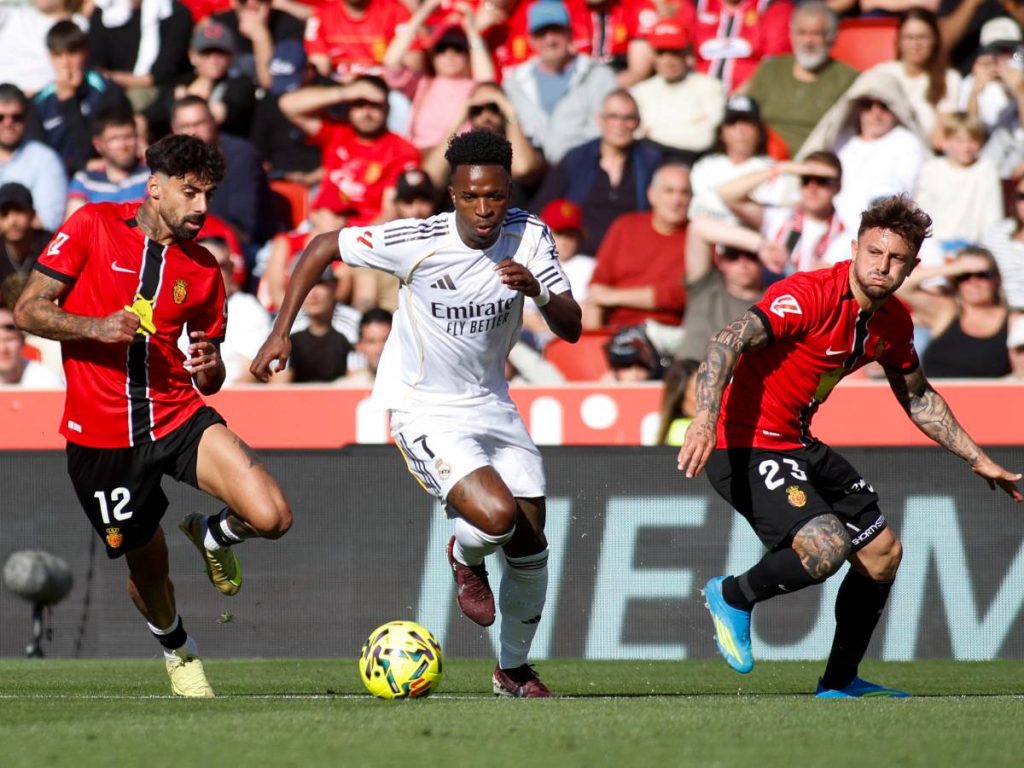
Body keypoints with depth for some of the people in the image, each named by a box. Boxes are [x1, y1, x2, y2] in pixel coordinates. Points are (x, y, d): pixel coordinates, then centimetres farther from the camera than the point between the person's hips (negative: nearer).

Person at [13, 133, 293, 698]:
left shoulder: (203, 268, 7)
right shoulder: (93, 227, -3)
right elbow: (28, 310, -6)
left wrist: (210, 368, -10)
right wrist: (96, 327, -21)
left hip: (178, 417, 2)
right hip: (102, 435, -2)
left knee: (271, 517, -19)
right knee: (147, 568, 8)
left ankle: (215, 535, 17)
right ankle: (177, 650, 42)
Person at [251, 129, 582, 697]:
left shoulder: (529, 237, -11)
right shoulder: (416, 241, -22)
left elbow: (571, 328, -12)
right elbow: (323, 247, -8)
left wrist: (537, 290, -33)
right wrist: (281, 331, -12)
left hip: (492, 406, 5)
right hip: (425, 412, -5)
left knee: (530, 544, 7)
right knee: (496, 515, -26)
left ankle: (513, 669, 30)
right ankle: (464, 557, 13)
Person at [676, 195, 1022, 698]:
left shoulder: (893, 322, 5)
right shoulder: (810, 295, -21)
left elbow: (917, 398, 22)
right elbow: (731, 340, -32)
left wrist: (977, 459, 24)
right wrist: (706, 417, -46)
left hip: (797, 445, 9)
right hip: (745, 445, -9)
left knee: (883, 553, 13)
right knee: (826, 547, -27)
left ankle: (840, 682, 28)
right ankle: (732, 597, 1)